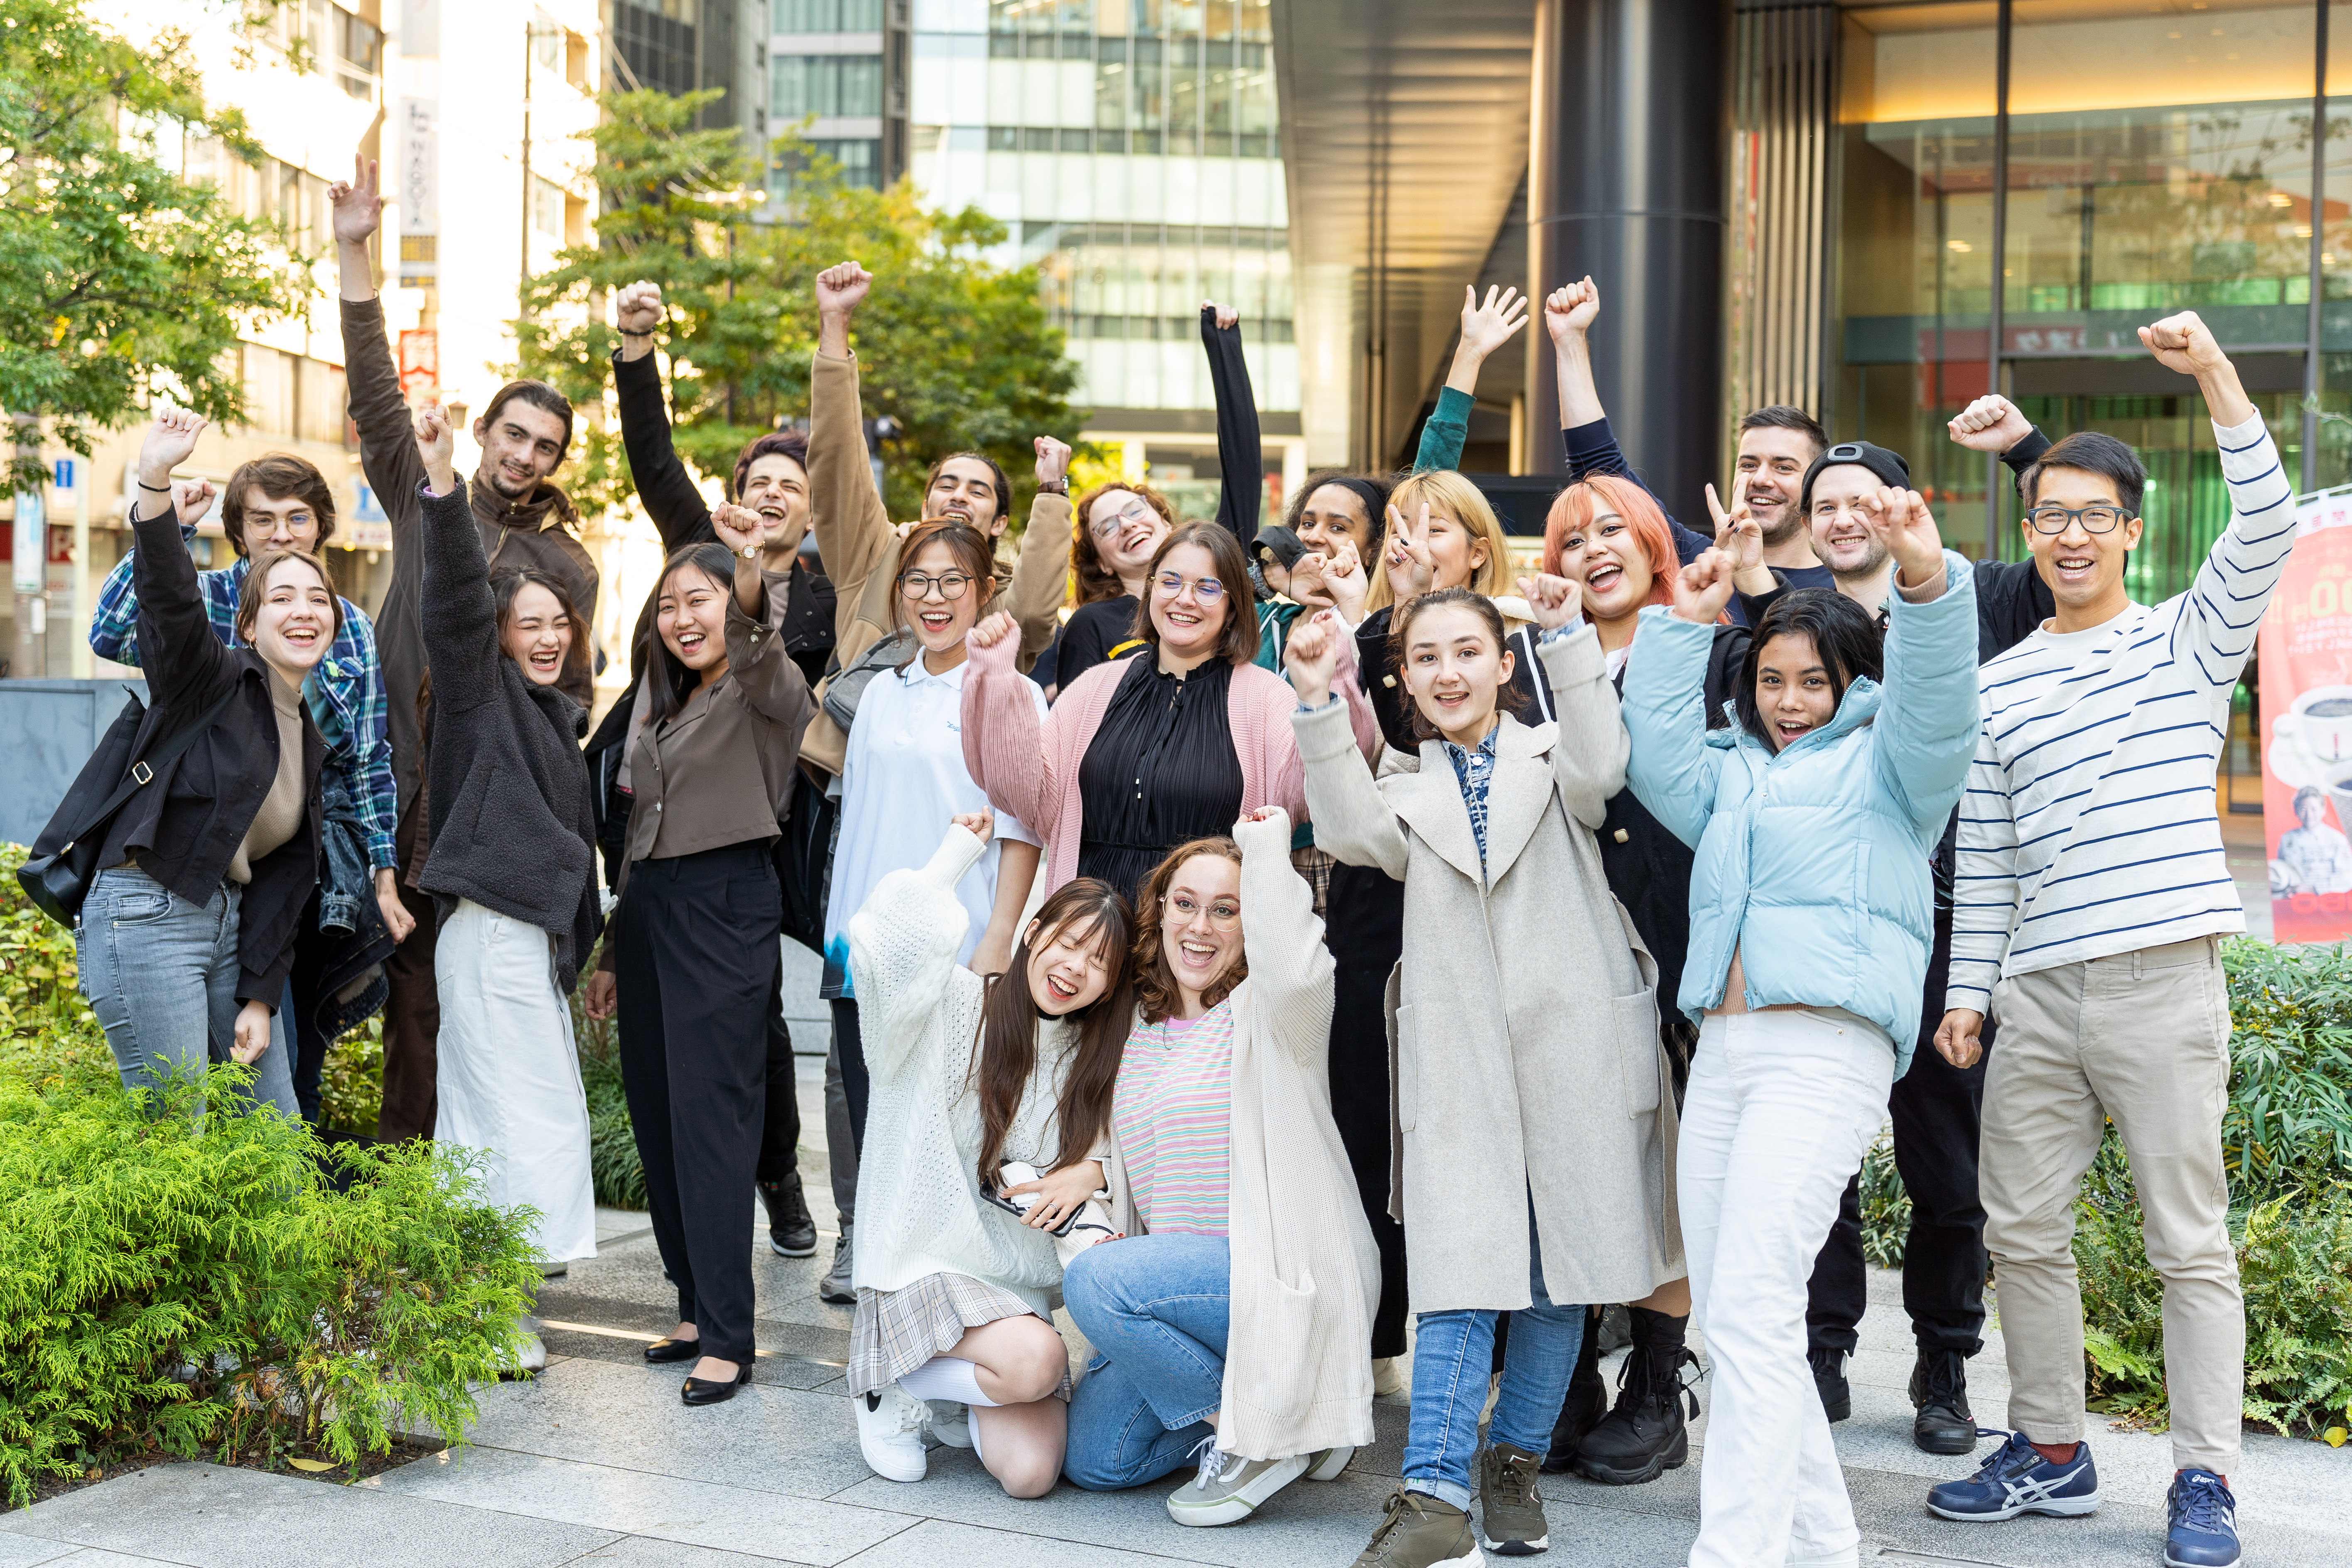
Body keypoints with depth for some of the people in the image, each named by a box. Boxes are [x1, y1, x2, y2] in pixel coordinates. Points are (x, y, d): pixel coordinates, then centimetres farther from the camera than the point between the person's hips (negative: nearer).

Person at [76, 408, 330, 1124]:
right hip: (146, 916, -7)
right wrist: (155, 479, -41)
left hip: (228, 924, 8)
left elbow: (284, 877, 12)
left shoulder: (309, 740, 14)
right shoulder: (215, 679, -5)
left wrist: (261, 998, 5)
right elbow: (168, 597, -26)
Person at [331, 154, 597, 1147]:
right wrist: (354, 253, -4)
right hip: (409, 796, 1)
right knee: (416, 992, 0)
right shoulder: (425, 505, 11)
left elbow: (572, 697, 10)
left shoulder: (566, 565, 8)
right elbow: (376, 394, 3)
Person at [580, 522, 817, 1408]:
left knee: (711, 1119, -10)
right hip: (651, 909, 8)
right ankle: (697, 1306, 18)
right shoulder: (667, 707, 19)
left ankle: (726, 1337, -6)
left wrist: (751, 579, -51)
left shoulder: (766, 692, -4)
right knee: (656, 1115, 8)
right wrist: (614, 950, 23)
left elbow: (757, 649, -30)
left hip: (726, 909, -8)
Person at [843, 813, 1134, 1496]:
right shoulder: (953, 1007, -8)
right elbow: (889, 939, -29)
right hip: (926, 1272, -4)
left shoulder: (1093, 1060, 8)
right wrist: (959, 852, -13)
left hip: (1027, 1291, 5)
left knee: (1030, 1472, -17)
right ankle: (895, 1388, -2)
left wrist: (1092, 1173, -9)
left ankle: (963, 1406, 18)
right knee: (1034, 1360, -33)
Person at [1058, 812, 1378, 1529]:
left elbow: (1295, 970, -33)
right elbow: (1123, 1164, 27)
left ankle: (1259, 1434, -11)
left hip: (1279, 1274, -8)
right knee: (1094, 1459, -3)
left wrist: (1265, 850, -19)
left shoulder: (1264, 1012, -5)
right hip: (1182, 1275, 8)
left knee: (1094, 1283, -30)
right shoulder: (1137, 1029, 15)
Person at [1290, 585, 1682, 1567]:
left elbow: (1597, 771, -11)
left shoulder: (1548, 755, 12)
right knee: (1460, 1269, -8)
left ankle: (1515, 1461, 20)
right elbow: (1352, 833, -5)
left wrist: (1568, 638, -18)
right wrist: (1319, 708, -15)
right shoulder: (1407, 783, 16)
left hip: (1572, 1040, 0)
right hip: (1458, 1055, 0)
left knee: (1562, 1266, 5)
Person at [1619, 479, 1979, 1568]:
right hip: (1722, 1047, 7)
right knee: (1726, 1313, 6)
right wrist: (1683, 628, 12)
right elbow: (1660, 763, 12)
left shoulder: (1885, 762, 11)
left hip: (1827, 1048, -7)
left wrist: (1927, 580, -25)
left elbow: (1936, 701, -8)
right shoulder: (1735, 775, 27)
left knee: (1752, 1308, -17)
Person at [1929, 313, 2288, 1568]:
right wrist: (1968, 991, 8)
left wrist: (2214, 373, -19)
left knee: (2190, 1242, 0)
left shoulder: (2188, 641, 5)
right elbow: (1982, 854, 13)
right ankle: (2052, 1452, 23)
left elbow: (2268, 524, -12)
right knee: (2021, 1231, 9)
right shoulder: (1998, 685, 12)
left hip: (2164, 983, -4)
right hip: (2036, 992, 4)